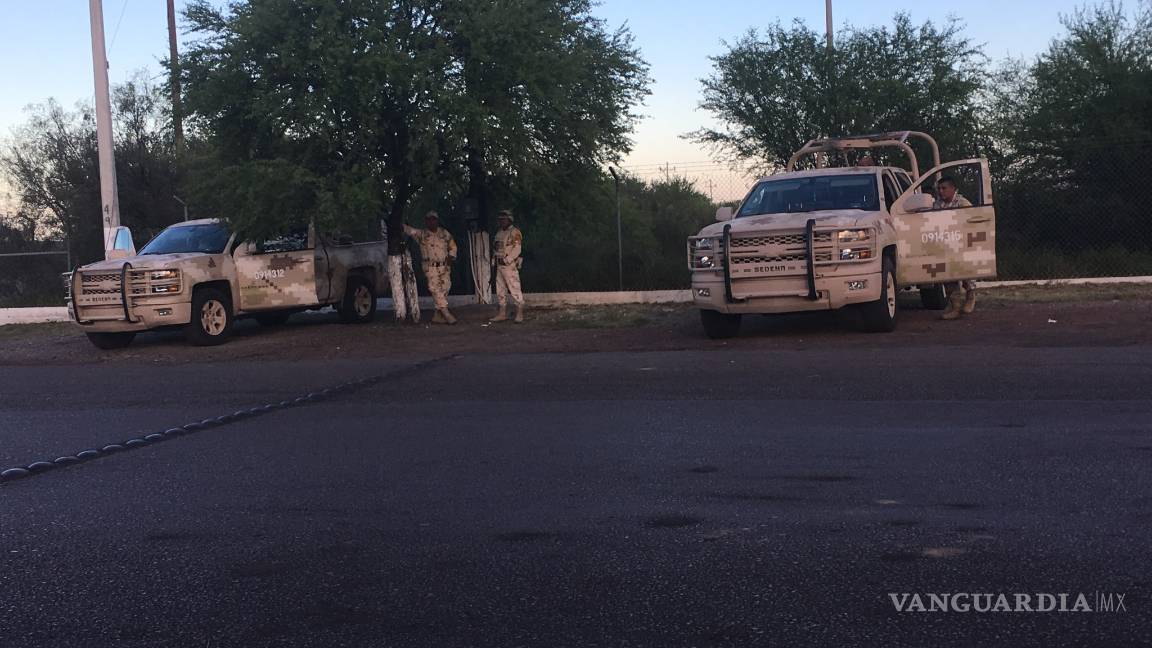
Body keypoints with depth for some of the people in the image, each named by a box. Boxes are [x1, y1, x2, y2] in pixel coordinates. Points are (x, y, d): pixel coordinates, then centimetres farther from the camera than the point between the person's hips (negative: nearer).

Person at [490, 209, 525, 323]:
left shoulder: (514, 233, -8)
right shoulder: (499, 233, 18)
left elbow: (517, 249, -17)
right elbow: (495, 248, 23)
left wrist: (507, 260, -21)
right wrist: (494, 260, 10)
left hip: (510, 266, -9)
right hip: (500, 266, 9)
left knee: (514, 290, -9)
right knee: (500, 290, 10)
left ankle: (519, 314, -5)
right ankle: (502, 314, 16)